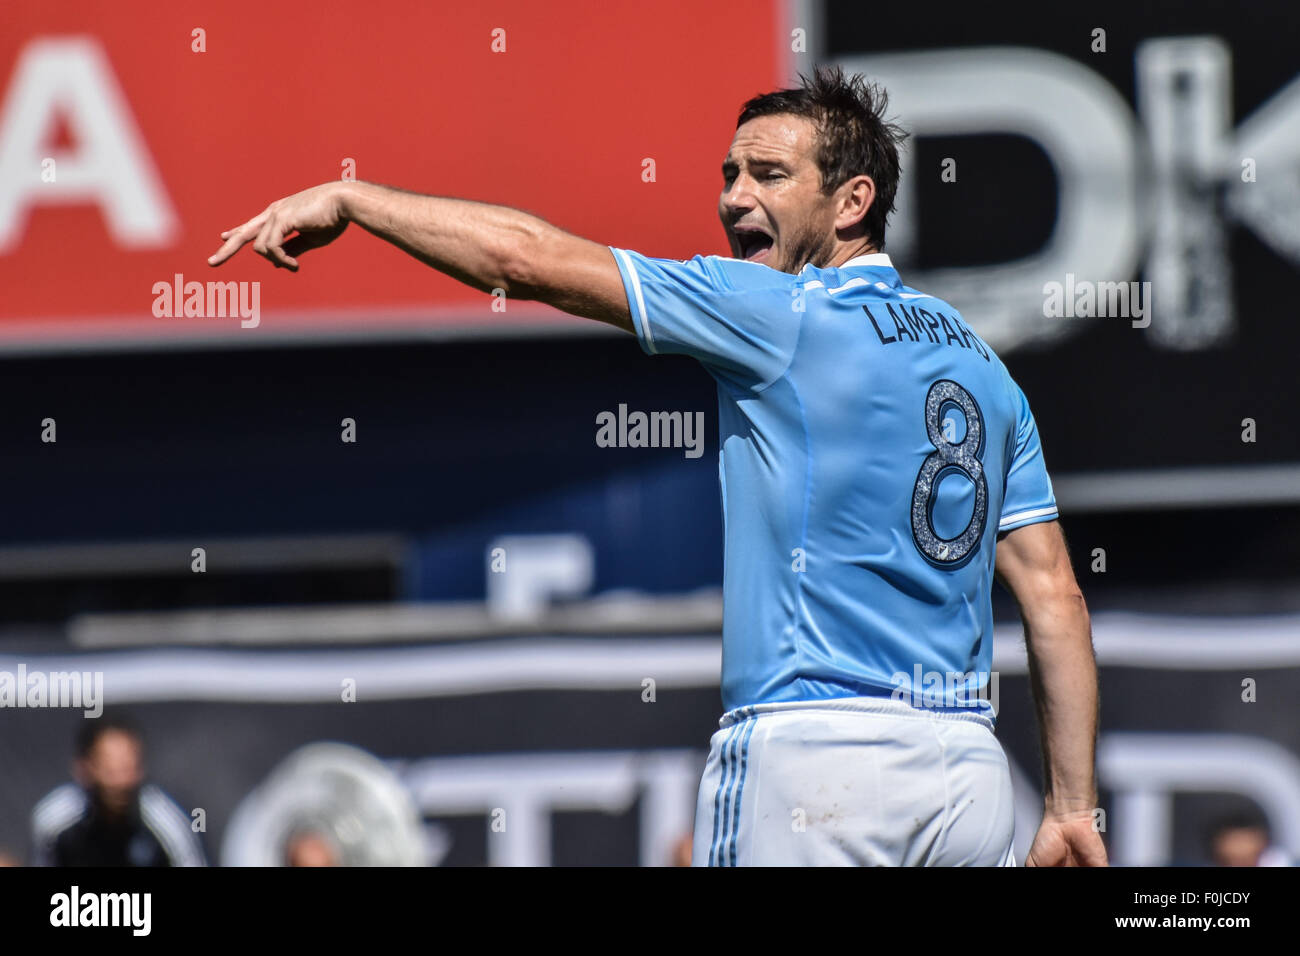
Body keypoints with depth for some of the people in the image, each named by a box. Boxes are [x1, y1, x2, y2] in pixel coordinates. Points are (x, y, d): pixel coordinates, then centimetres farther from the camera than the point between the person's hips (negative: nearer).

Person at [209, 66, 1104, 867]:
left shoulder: (785, 317, -5)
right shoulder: (978, 361, 16)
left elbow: (529, 255, -5)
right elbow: (1055, 597, 13)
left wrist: (349, 197, 5)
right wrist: (1074, 805, 13)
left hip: (812, 750, -7)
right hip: (968, 769, 7)